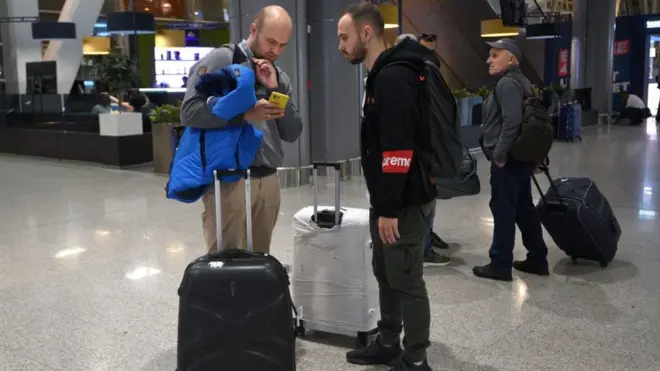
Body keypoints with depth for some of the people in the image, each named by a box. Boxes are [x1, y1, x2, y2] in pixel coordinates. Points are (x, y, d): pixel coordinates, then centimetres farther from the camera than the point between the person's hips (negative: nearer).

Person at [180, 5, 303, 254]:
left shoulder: (279, 77, 17)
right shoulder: (221, 60, -2)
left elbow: (292, 134, 10)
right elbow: (190, 112, -12)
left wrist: (275, 89, -1)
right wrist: (245, 114, -19)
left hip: (268, 180, 6)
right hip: (228, 180, -5)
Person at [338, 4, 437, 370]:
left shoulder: (394, 78, -19)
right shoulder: (380, 76, 14)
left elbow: (400, 149, -25)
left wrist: (390, 209, -23)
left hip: (406, 201, -10)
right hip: (387, 199, 10)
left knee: (406, 280, 0)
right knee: (386, 274, 18)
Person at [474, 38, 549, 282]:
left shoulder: (507, 84, -15)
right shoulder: (517, 81, 18)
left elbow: (512, 121, -27)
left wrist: (499, 154, -22)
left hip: (507, 159, -11)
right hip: (519, 157, 11)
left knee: (503, 210, -4)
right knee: (524, 208, 15)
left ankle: (500, 264, 3)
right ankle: (537, 259, 23)